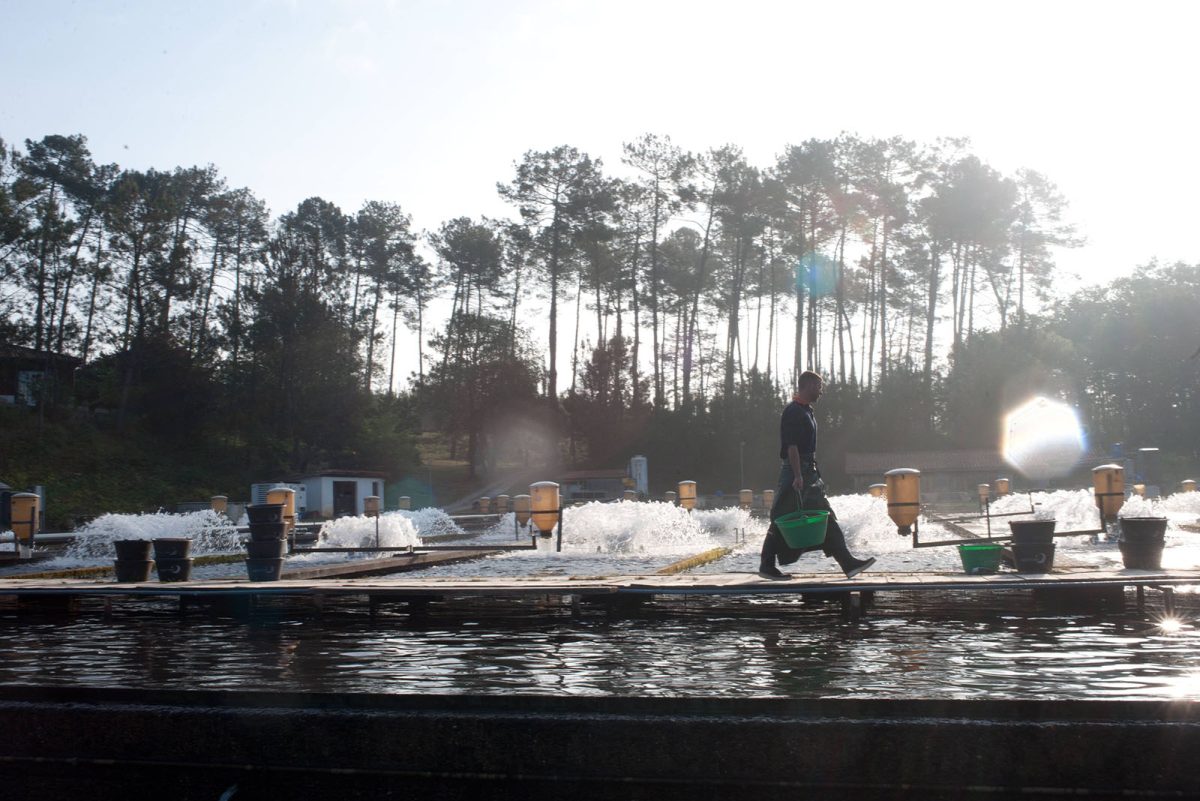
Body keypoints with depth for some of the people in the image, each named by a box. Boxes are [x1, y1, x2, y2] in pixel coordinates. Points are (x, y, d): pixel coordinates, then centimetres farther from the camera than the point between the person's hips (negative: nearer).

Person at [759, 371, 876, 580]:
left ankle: (848, 563, 4)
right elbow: (791, 446, -21)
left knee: (826, 517, 5)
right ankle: (766, 565, 5)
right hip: (796, 471, -10)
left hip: (809, 473, 10)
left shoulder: (807, 411, 17)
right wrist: (797, 476, -25)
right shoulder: (793, 412, -14)